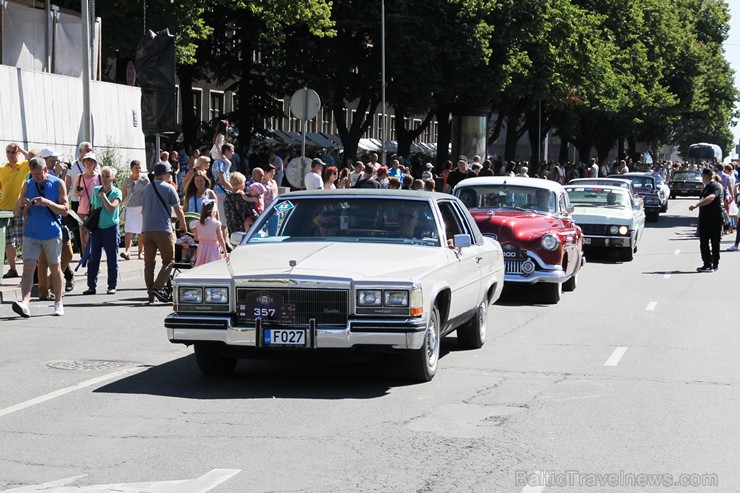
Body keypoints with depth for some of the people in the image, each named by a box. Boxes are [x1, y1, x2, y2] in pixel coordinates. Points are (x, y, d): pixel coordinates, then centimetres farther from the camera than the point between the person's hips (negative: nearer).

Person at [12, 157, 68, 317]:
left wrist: (48, 203, -23)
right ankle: (24, 302, -24)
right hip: (31, 234, 2)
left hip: (52, 234, -1)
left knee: (55, 268, 10)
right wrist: (20, 203, -17)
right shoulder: (27, 185, 5)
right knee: (28, 268, -12)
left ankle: (58, 303, 24)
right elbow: (17, 213, 6)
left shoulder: (58, 184, -3)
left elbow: (65, 209, -8)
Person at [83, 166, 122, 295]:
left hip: (111, 228, -4)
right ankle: (92, 286, 4)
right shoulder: (96, 190, 7)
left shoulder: (116, 192, -5)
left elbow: (111, 208, -19)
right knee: (93, 257, 1)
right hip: (97, 228, 4)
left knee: (112, 259, 3)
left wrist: (103, 195, -13)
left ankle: (112, 286, 11)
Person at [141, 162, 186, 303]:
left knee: (149, 262, 7)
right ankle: (157, 287, -18)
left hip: (146, 229, 6)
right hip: (163, 229, -5)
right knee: (169, 261, -1)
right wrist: (183, 225, 15)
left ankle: (151, 294, 4)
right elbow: (178, 209, 1)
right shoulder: (168, 188, -1)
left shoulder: (146, 188, 15)